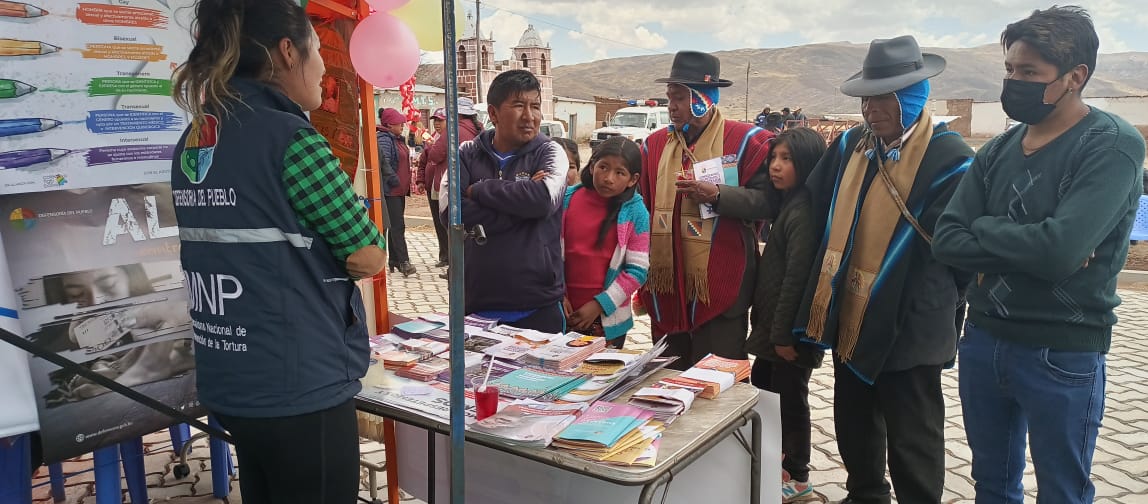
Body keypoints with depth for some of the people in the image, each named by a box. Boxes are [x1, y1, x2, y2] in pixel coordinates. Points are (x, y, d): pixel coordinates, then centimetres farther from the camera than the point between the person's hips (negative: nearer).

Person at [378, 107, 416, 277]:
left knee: (396, 224, 14)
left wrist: (405, 183, 20)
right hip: (391, 190, -10)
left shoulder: (397, 139, 17)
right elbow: (384, 163, -26)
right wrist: (394, 180, -22)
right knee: (397, 225, -11)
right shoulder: (384, 139, -15)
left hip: (400, 189, 10)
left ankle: (394, 260, 21)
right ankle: (403, 261, -11)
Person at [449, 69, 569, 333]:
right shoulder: (467, 154, 5)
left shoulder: (549, 152, 1)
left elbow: (544, 198, -21)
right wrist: (522, 202, -15)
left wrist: (478, 190, -11)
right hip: (476, 304, 2)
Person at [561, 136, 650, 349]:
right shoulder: (568, 199, -2)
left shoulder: (635, 213, -7)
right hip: (564, 313, 2)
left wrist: (599, 305, -12)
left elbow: (637, 270, -8)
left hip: (608, 319, -1)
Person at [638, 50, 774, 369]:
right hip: (666, 288, 5)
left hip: (719, 289, -5)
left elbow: (766, 201, -11)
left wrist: (717, 195, -22)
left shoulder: (745, 141, -5)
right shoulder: (655, 144, 9)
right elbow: (642, 209, 14)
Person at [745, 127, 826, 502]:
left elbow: (797, 278, -23)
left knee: (790, 398, 4)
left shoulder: (805, 211, -20)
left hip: (791, 329, -10)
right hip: (772, 324, 10)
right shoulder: (788, 204, 12)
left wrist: (784, 332, -21)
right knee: (762, 388, 19)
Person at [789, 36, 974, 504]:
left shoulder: (948, 158, -14)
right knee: (853, 425, 22)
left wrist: (940, 305, -10)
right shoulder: (850, 146, 4)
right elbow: (816, 209, 13)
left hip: (907, 327, -6)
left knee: (911, 442, 8)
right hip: (850, 317, 7)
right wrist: (826, 283, 11)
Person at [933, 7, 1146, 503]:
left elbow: (1061, 249, -26)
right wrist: (1027, 247, -18)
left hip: (1062, 354, -5)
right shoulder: (997, 151, 5)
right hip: (982, 340, 6)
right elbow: (947, 241, -5)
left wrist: (985, 228, -10)